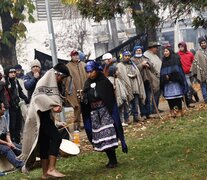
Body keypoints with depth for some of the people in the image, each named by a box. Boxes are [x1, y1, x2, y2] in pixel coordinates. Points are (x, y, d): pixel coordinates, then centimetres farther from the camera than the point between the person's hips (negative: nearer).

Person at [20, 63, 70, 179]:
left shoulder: (54, 84, 18)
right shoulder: (45, 82, -11)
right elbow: (39, 96, -25)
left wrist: (57, 106, 5)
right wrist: (53, 105, -31)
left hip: (45, 115, 10)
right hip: (41, 115, -10)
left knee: (45, 143, 8)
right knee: (56, 137, -19)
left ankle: (45, 173, 10)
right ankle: (51, 169, -22)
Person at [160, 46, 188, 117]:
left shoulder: (176, 59, 1)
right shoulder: (164, 61, 16)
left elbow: (177, 70, -7)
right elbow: (162, 73, 16)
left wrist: (169, 76, -12)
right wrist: (165, 77, -3)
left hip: (175, 81, -4)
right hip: (167, 83, 4)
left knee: (177, 97, -5)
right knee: (169, 97, 0)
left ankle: (179, 111, 2)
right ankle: (172, 111, 6)